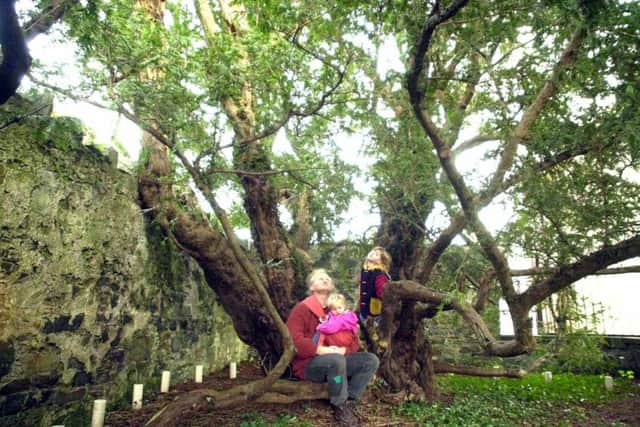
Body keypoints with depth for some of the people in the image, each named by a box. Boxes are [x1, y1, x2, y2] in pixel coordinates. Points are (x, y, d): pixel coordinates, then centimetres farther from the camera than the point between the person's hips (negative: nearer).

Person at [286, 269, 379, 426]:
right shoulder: (302, 308, -7)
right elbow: (294, 340, -20)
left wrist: (343, 350, -12)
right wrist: (324, 350, -25)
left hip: (336, 359, 7)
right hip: (308, 364, -6)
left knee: (371, 360, -9)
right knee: (336, 360, -37)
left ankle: (349, 401, -11)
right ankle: (340, 407, -16)